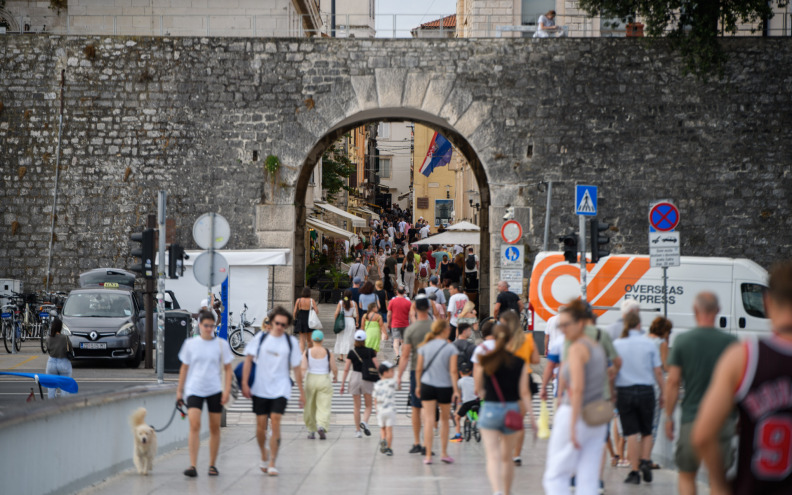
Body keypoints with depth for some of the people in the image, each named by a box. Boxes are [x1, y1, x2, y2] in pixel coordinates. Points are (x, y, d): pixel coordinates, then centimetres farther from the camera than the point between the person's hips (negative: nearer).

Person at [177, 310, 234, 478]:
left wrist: (227, 390, -4)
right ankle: (192, 466, -19)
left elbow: (227, 369, 5)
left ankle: (212, 465, 18)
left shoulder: (222, 344, 3)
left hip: (215, 390, 1)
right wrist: (179, 390, 10)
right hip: (194, 390, -1)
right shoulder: (190, 344, 4)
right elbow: (184, 368, 12)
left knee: (215, 428, 6)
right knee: (194, 425, -16)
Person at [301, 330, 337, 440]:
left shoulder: (307, 352, -2)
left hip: (310, 379, 1)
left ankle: (311, 430, 19)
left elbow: (303, 368, -12)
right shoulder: (328, 352, -3)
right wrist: (335, 377, 17)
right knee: (324, 406, -3)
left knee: (310, 407, 14)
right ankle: (322, 426, -25)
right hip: (324, 380, -1)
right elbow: (334, 369, -3)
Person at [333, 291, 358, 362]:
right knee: (348, 340, 3)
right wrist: (356, 322, 12)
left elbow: (336, 313, -6)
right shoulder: (353, 303, -4)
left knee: (341, 339, 12)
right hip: (351, 321, 0)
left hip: (342, 321, 1)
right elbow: (356, 315, -2)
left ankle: (341, 356, 15)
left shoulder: (341, 302, -4)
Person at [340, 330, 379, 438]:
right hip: (367, 379, -1)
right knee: (368, 406, 10)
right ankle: (364, 422, -17)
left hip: (355, 377, 1)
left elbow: (346, 369, -4)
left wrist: (342, 384, 1)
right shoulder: (370, 352, -3)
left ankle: (357, 430, 9)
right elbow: (376, 367, -3)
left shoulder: (351, 352, -3)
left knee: (357, 407, 9)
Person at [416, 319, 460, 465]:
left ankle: (428, 455, -4)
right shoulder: (451, 348, -6)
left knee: (429, 420, 0)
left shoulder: (425, 347, 1)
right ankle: (444, 453, 21)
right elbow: (453, 371, -10)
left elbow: (418, 368, 4)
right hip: (445, 387, -1)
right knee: (444, 419, 15)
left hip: (427, 386, 1)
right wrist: (455, 390, -8)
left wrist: (418, 385, 15)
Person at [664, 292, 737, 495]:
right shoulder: (731, 342, -1)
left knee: (686, 475, 12)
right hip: (723, 420, 1)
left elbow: (672, 381, -4)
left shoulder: (682, 341, -4)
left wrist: (669, 416, 3)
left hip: (692, 419, -1)